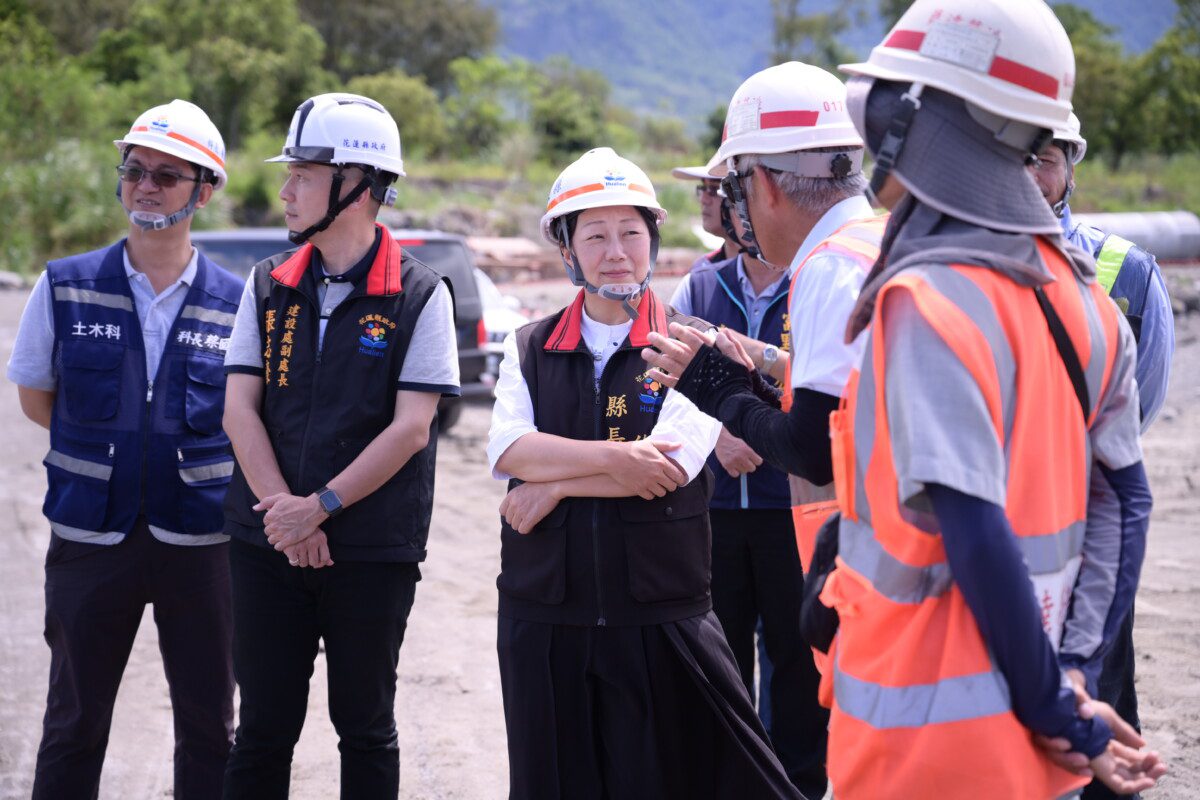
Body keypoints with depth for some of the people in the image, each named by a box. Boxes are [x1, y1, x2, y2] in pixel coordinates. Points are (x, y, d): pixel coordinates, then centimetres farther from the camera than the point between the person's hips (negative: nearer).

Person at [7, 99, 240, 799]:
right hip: (90, 533, 0)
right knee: (75, 722, 8)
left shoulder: (238, 303, 0)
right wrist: (109, 446, 6)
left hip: (200, 538, 0)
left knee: (208, 727, 8)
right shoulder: (66, 288, 1)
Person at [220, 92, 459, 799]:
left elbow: (411, 428, -10)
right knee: (263, 728, 7)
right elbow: (240, 408, 2)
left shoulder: (419, 296, -5)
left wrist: (321, 506, -15)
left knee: (366, 729, 9)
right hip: (267, 545, 3)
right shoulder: (269, 286, 7)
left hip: (374, 553, -3)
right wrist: (284, 513, -11)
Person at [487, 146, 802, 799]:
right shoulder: (529, 350, 9)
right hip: (543, 617, 3)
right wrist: (611, 458, -17)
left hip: (659, 619, -3)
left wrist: (553, 485, -8)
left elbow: (667, 466, -13)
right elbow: (507, 450, -6)